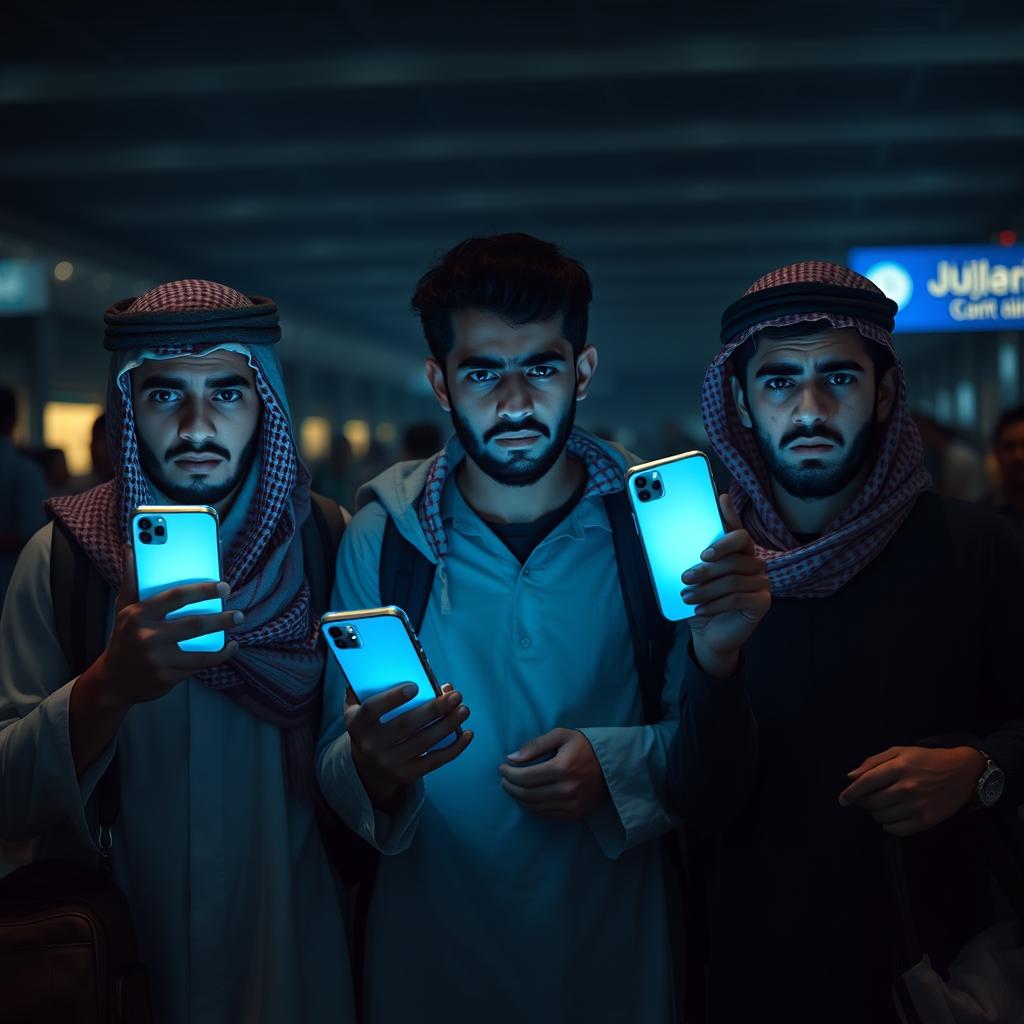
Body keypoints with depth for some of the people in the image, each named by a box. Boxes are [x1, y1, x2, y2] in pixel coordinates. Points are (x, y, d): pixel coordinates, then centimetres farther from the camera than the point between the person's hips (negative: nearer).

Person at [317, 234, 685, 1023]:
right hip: (431, 951, 0)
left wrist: (619, 765, -20)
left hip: (613, 950, 0)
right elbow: (334, 771, -5)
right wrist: (372, 768, -26)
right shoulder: (382, 535, -8)